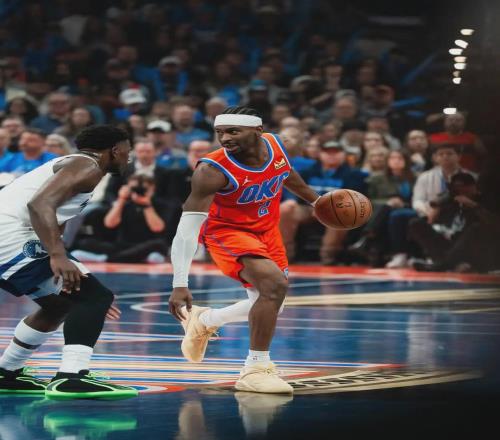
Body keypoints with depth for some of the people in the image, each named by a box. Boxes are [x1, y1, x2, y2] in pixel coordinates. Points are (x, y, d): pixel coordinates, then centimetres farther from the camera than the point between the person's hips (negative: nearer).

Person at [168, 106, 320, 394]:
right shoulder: (212, 171, -30)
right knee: (275, 284, -28)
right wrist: (180, 284, -39)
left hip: (267, 231, 7)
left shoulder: (275, 144, -13)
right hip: (227, 232, -7)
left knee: (269, 304, 13)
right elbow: (188, 226, -32)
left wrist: (315, 200, 25)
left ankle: (203, 321, 34)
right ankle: (255, 369, -19)